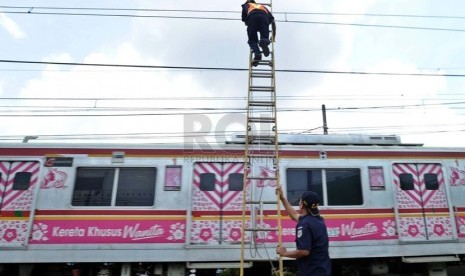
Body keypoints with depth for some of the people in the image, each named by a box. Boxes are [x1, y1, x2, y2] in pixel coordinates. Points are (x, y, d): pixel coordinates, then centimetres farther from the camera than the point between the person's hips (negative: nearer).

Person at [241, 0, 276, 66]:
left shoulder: (246, 5, 40)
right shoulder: (263, 7, 43)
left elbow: (245, 22, 34)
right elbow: (273, 21, 32)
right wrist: (273, 35, 36)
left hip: (252, 16, -1)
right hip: (264, 16, 1)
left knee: (252, 40, 4)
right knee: (265, 38, 3)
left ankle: (257, 54, -22)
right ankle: (264, 42, -32)